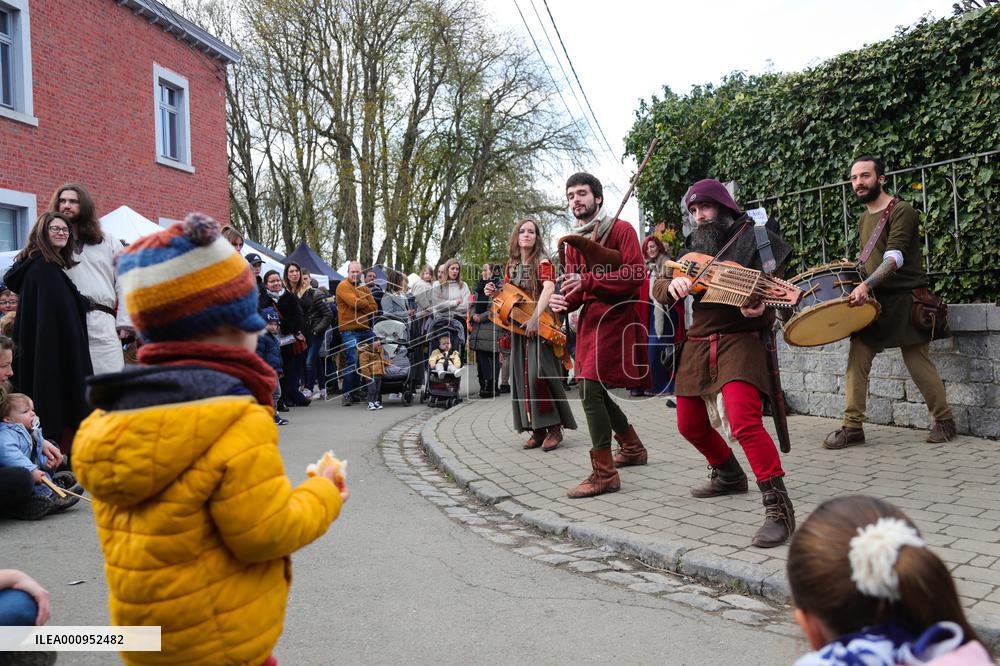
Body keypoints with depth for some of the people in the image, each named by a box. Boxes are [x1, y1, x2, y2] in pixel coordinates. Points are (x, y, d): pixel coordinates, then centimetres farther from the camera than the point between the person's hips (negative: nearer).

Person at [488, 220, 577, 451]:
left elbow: (549, 288, -24)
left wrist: (535, 318, -34)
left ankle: (554, 427, -4)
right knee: (522, 376, 4)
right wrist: (494, 292, -2)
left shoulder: (542, 261, -8)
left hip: (540, 324, -6)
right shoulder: (512, 264, 11)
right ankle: (537, 429, 11)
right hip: (518, 325, 6)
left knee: (538, 373, -15)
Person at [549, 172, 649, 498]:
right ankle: (633, 448, 37)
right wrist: (563, 301, -11)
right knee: (594, 391, 15)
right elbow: (576, 288, 13)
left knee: (591, 390, -17)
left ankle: (604, 474, -11)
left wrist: (588, 280, -25)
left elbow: (635, 275, -17)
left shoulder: (621, 230, -5)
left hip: (614, 317, -8)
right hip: (588, 321, 8)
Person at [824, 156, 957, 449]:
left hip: (904, 299, -7)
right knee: (856, 361, -4)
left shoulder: (901, 211, -10)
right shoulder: (864, 220, 15)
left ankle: (944, 420, 18)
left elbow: (894, 257, -24)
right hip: (874, 300, 7)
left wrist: (866, 285, -36)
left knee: (919, 364, -1)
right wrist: (861, 287, 10)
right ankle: (852, 427, -1)